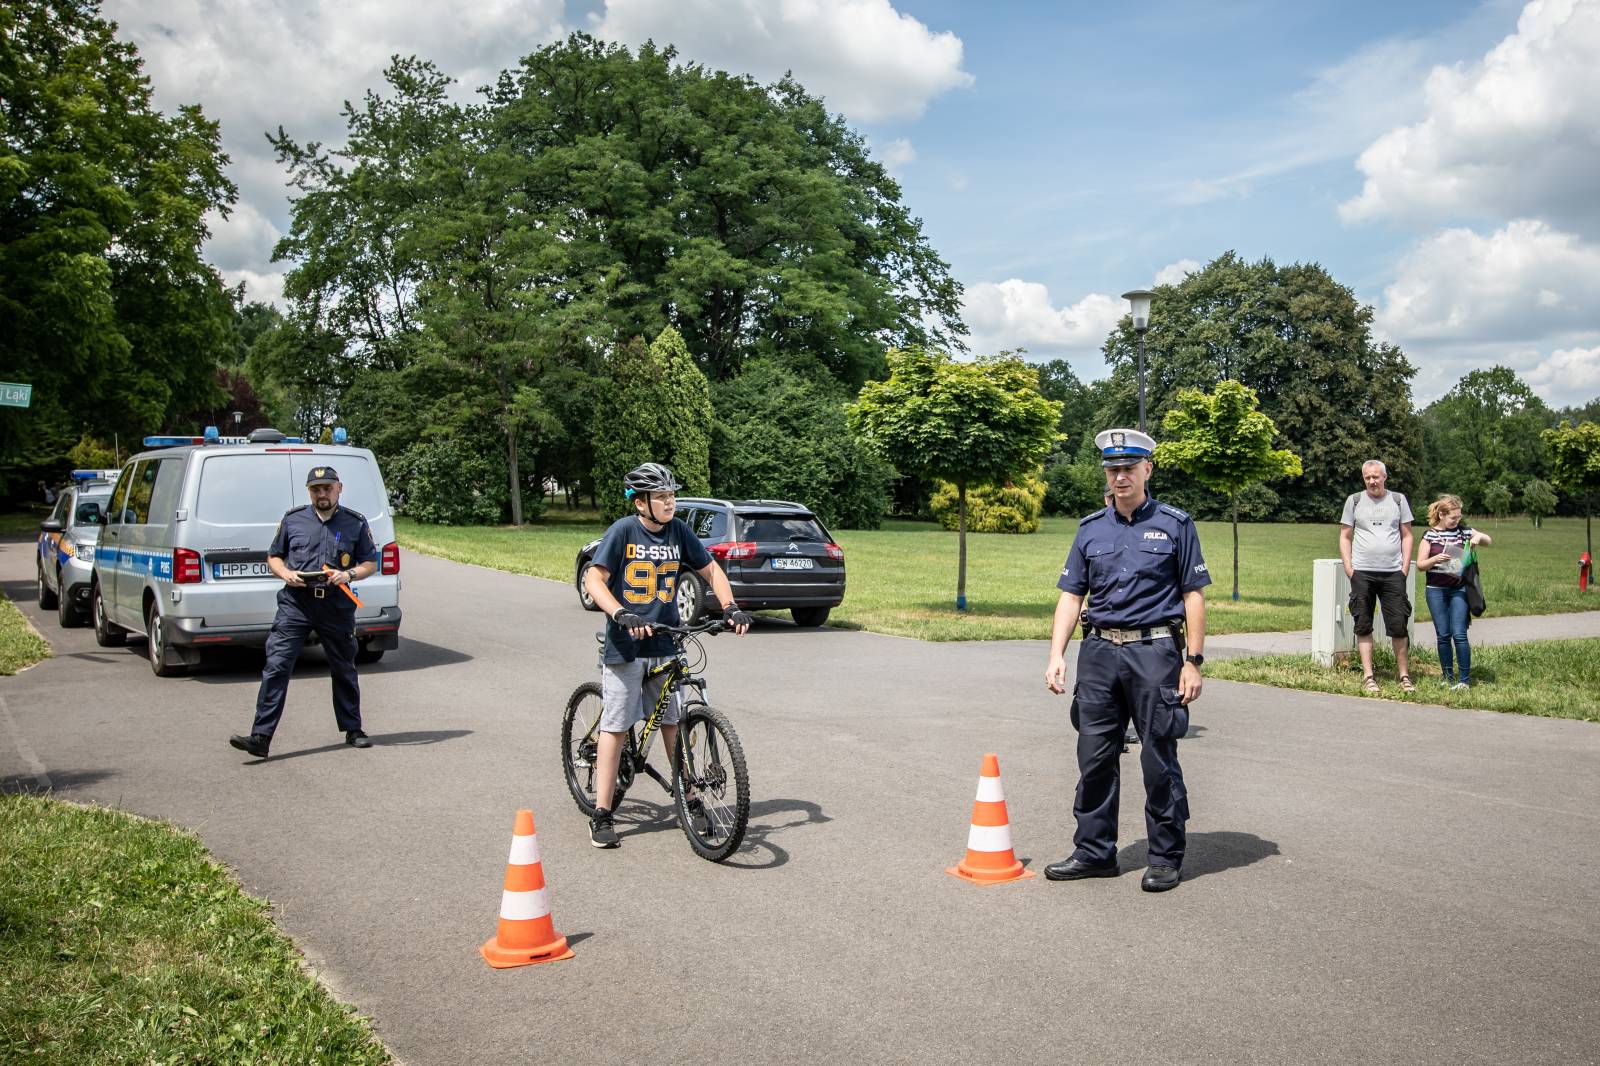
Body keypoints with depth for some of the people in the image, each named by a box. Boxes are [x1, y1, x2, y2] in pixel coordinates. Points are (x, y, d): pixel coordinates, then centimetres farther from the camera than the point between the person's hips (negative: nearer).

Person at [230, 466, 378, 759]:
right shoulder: (292, 520, 8)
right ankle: (261, 737, -11)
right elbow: (273, 557, 15)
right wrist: (286, 573, -6)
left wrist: (350, 574, -11)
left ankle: (353, 730, 28)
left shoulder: (356, 523, 6)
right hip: (295, 604, 0)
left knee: (344, 670, 13)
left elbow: (371, 563, 9)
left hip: (337, 606, 0)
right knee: (276, 666, -10)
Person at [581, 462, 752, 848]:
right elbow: (594, 579, -16)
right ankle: (601, 815, 5)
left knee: (672, 724, 9)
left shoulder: (678, 531, 2)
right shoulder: (623, 530, -9)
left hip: (665, 645, 4)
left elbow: (711, 570, 12)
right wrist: (622, 615, -31)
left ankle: (689, 800, 21)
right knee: (615, 726, -1)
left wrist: (730, 607, -4)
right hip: (624, 647, -4)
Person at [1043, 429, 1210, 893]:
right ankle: (1094, 852, 19)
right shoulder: (1091, 529, 11)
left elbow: (1194, 596, 0)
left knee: (1159, 759, 2)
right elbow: (1071, 595, 10)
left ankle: (1167, 858, 15)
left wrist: (1193, 662, -7)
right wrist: (1057, 655, -1)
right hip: (1099, 651, 4)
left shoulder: (1174, 525, 2)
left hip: (1154, 651, -3)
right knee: (1095, 756, 7)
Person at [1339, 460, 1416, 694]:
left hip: (1393, 573, 0)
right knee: (1363, 626, 2)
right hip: (1362, 573, 0)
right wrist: (1348, 568, -2)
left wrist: (1405, 568, 1)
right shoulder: (1354, 501, 7)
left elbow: (1407, 536, 11)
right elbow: (1345, 537, 8)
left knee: (1399, 626, 0)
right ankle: (1368, 676, 8)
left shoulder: (1398, 500, 9)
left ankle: (1404, 676, 9)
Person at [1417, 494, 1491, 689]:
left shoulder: (1463, 531, 5)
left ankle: (1465, 679, -1)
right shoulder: (1430, 535, 0)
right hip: (1436, 590, 0)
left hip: (1459, 589, 0)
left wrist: (1479, 537, -5)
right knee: (1443, 635, 4)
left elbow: (1489, 541, 18)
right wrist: (1435, 559, -21)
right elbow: (1420, 565, -1)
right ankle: (1448, 678, 15)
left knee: (1459, 634, -8)